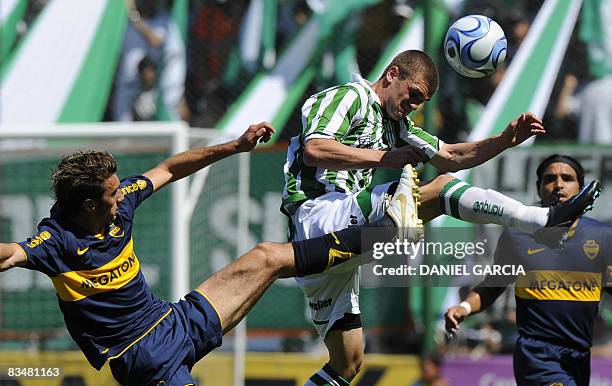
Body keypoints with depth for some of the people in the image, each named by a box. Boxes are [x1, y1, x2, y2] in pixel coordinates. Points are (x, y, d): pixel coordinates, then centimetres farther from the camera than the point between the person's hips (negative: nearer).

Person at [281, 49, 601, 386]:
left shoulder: (396, 125, 29)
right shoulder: (350, 96, 1)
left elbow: (451, 156, 27)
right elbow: (314, 150, -16)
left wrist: (506, 139, 12)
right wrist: (385, 158, -12)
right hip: (316, 213, -10)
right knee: (441, 188, -18)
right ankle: (546, 220, -23)